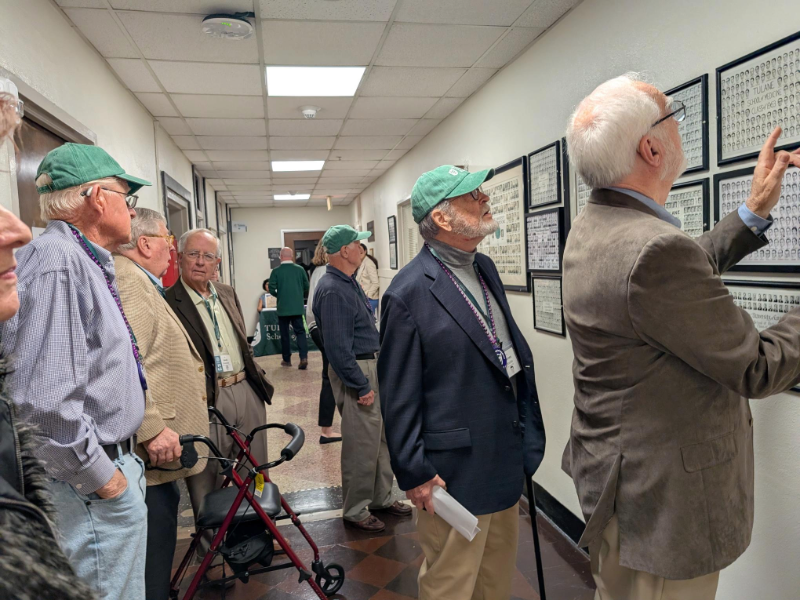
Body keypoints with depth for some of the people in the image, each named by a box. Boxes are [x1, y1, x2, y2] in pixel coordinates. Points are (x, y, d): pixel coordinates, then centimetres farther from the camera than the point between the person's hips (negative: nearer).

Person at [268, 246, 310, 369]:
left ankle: (287, 359, 18)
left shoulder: (276, 271, -8)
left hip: (283, 308, -1)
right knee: (300, 332, 5)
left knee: (285, 334, 11)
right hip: (297, 307, 1)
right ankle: (303, 357, -11)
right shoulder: (300, 269, -2)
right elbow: (306, 287, 2)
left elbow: (271, 289, -8)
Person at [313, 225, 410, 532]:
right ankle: (355, 510, 19)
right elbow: (338, 347, -24)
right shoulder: (333, 290, -21)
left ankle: (381, 497, 33)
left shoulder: (348, 282, 11)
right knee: (362, 444, 1)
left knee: (380, 437, 18)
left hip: (369, 365, 10)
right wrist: (361, 386, -21)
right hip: (354, 371, -10)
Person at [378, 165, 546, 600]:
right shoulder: (409, 292, -19)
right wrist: (414, 473, -12)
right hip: (456, 470, -7)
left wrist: (527, 435, 13)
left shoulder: (485, 268, 5)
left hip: (506, 461, 8)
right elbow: (399, 395, -16)